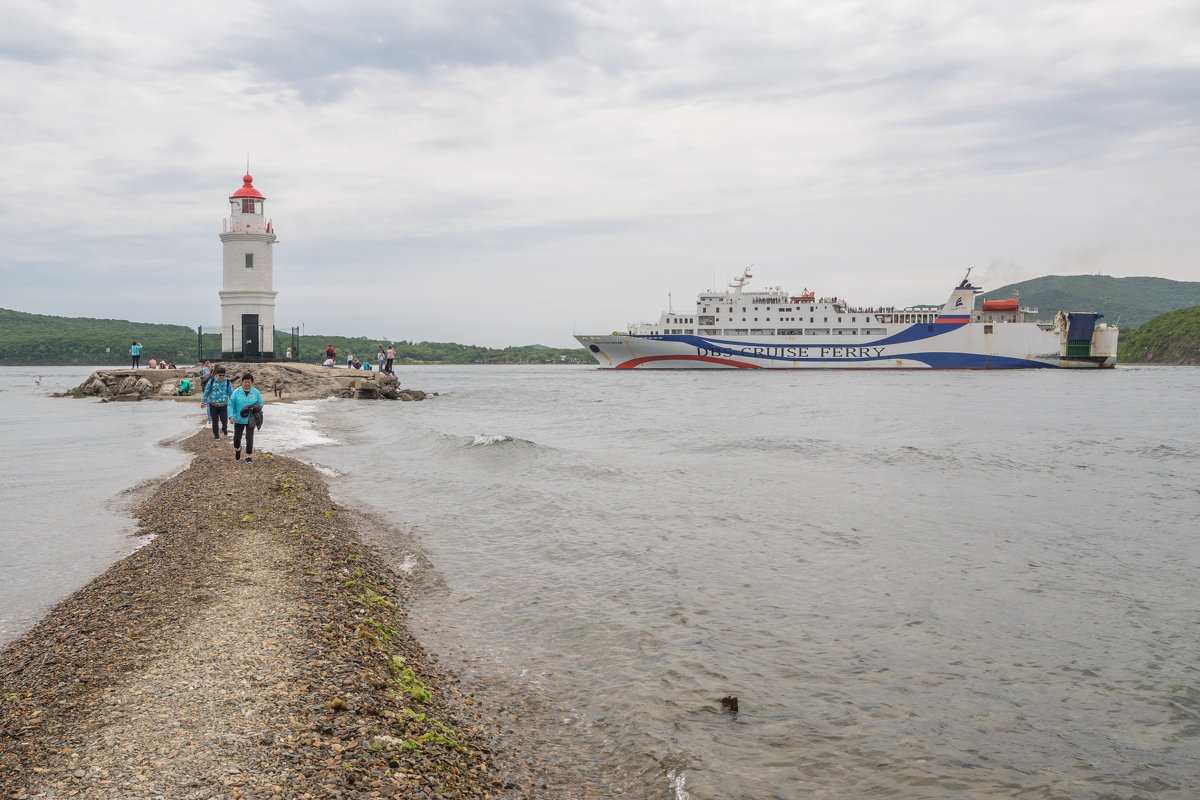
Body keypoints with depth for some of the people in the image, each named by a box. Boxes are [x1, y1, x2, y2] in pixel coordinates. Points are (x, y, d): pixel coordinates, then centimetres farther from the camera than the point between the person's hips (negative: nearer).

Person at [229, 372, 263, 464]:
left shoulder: (256, 392, 1)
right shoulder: (236, 392, -2)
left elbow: (260, 404, 9)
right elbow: (231, 404, -1)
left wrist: (254, 409, -13)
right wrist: (231, 416, -12)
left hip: (250, 420, 0)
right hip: (239, 419, 0)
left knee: (249, 438, -3)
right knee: (237, 437, 7)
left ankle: (249, 457, 8)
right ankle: (237, 450, 39)